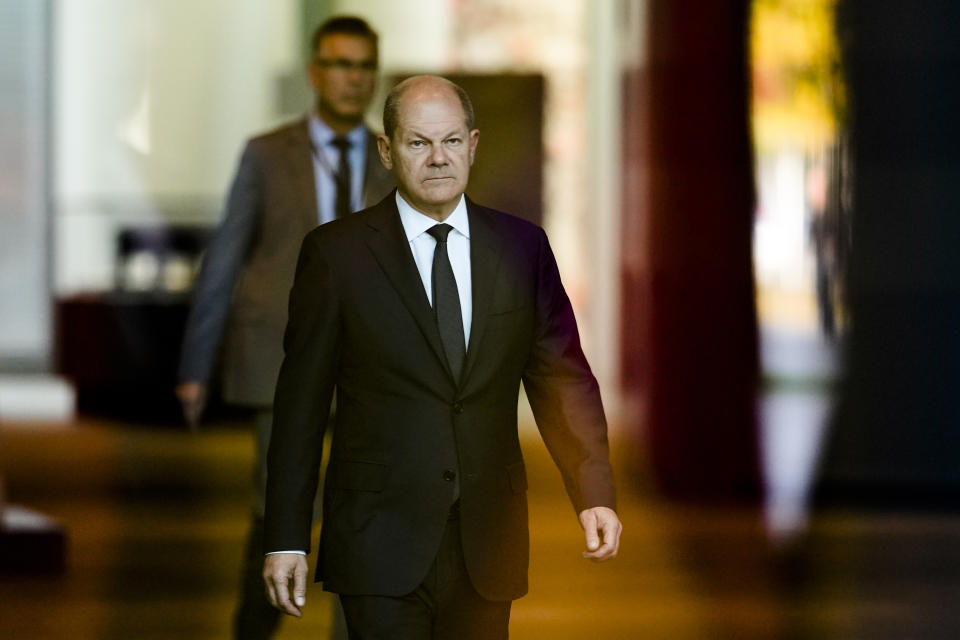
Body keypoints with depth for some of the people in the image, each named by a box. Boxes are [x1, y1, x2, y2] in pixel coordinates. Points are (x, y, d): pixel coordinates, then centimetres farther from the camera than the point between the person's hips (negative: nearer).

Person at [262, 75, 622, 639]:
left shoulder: (523, 248, 7)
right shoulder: (336, 253, -1)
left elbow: (563, 380, 7)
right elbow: (302, 401, 0)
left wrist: (594, 497, -5)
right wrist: (287, 538, -3)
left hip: (487, 550, 3)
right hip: (381, 545, -3)